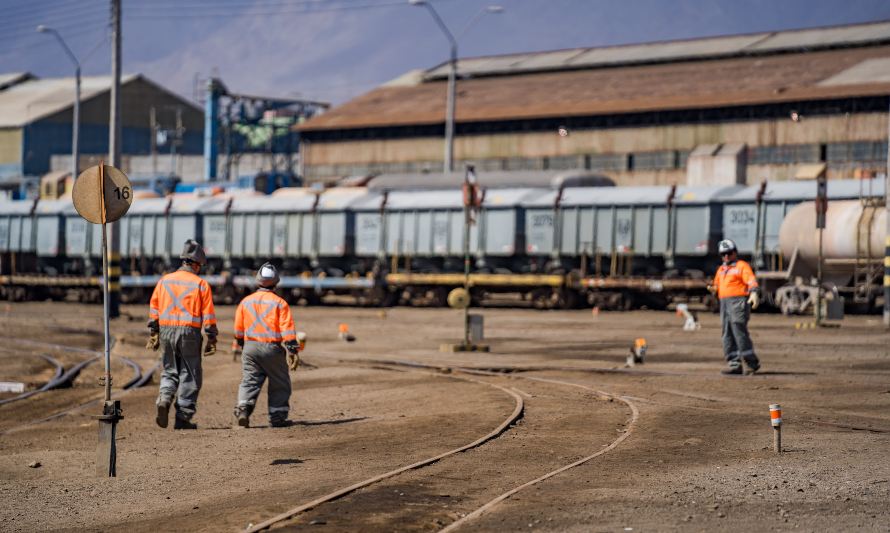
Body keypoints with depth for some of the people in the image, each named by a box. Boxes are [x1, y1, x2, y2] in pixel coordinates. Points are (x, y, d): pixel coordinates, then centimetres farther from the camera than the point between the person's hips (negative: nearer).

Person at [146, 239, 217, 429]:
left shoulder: (164, 281, 9)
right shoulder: (201, 284, -2)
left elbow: (154, 309, 10)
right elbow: (208, 314, -5)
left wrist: (153, 334, 16)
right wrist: (212, 339, 0)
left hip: (166, 330, 4)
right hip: (189, 331, -3)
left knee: (170, 371, 17)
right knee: (189, 375, 6)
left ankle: (164, 399, -10)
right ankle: (183, 418, 5)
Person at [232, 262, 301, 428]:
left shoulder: (246, 301, 6)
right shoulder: (279, 303, -6)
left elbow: (238, 329, 14)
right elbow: (287, 330, -11)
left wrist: (239, 347, 28)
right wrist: (293, 351, -9)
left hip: (250, 347, 3)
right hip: (272, 348, -3)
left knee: (249, 381, 6)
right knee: (279, 383, 9)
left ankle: (243, 408, -16)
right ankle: (277, 417, 10)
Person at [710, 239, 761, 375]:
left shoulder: (742, 266, 0)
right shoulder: (721, 269, 23)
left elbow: (751, 281, -13)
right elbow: (717, 286, 29)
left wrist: (754, 293, -31)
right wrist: (713, 288, 5)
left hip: (739, 301, -8)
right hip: (724, 303, 8)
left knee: (739, 331, -13)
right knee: (727, 334, 4)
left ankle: (752, 362, -7)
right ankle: (734, 364, 5)